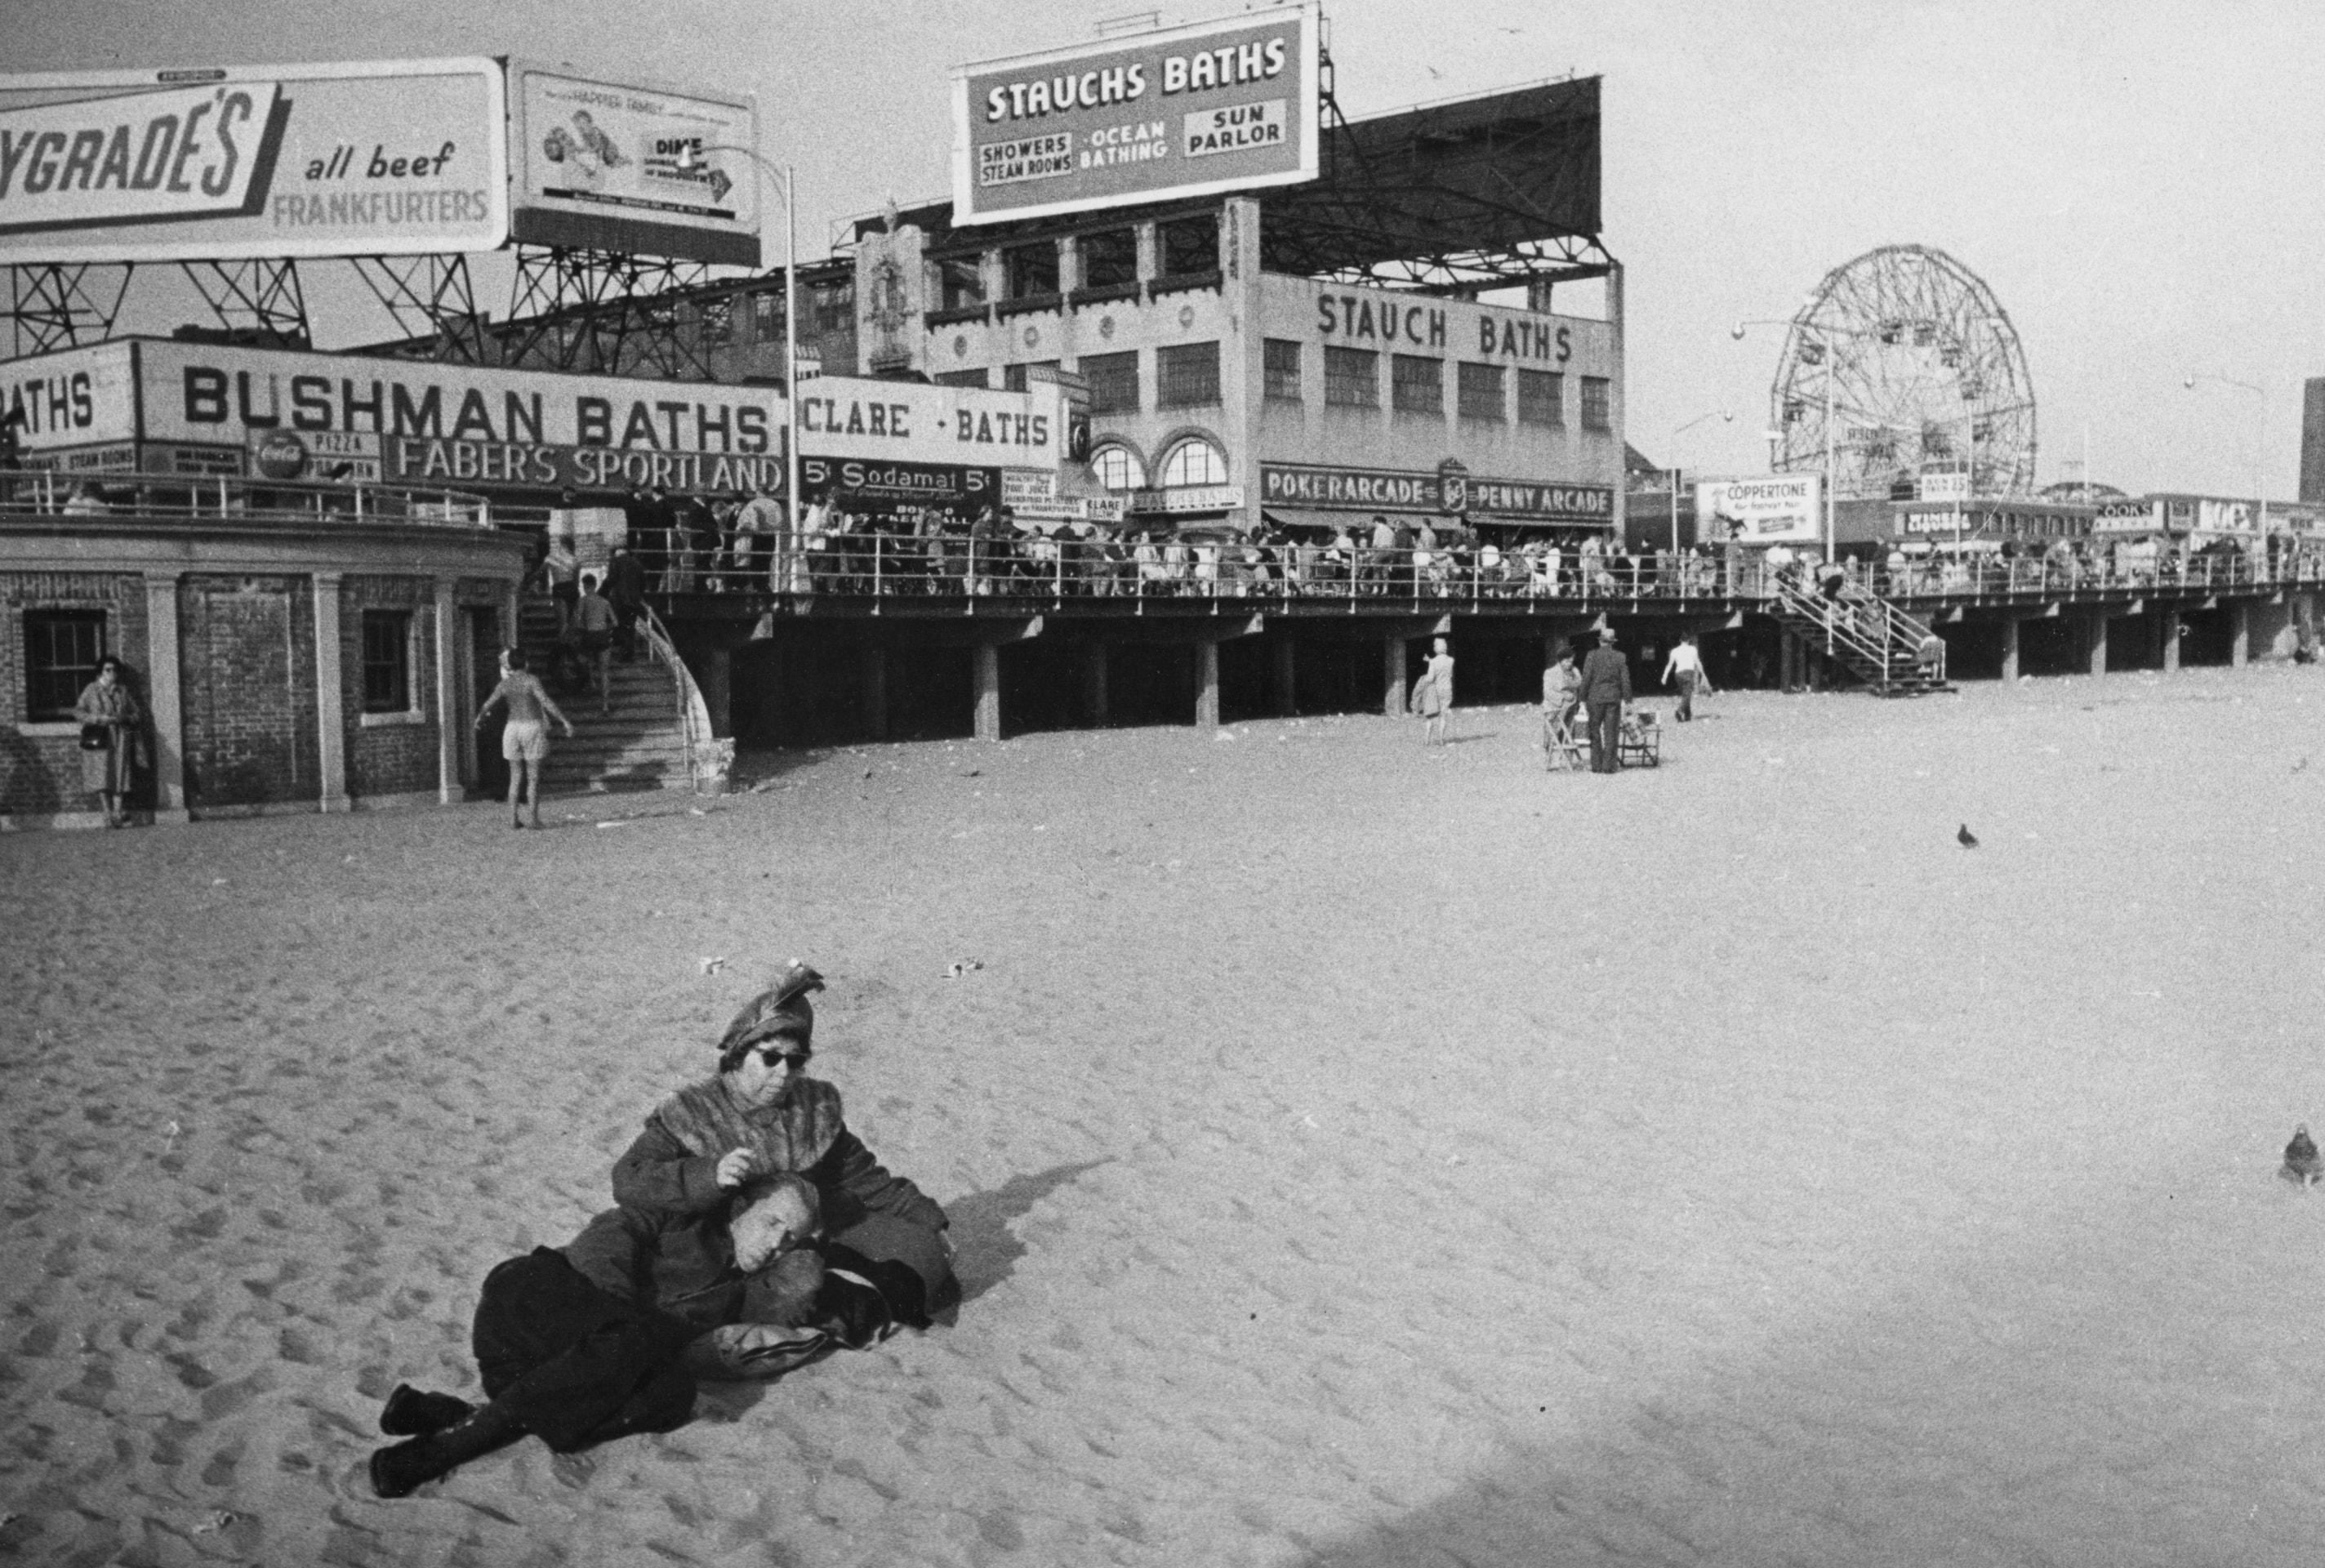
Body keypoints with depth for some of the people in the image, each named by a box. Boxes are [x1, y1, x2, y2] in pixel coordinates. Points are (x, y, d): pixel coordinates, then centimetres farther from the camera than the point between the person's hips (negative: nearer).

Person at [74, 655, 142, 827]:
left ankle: (119, 815, -7)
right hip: (99, 739, -1)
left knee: (120, 776, -6)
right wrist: (99, 719, -12)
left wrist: (124, 718, -8)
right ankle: (108, 815, -9)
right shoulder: (91, 690, 8)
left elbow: (139, 714, 12)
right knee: (102, 776, -9)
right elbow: (78, 711, 2)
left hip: (121, 739, 1)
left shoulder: (124, 690, 13)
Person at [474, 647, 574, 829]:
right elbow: (546, 702, -19)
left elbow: (487, 706, 5)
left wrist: (479, 718, 25)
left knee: (515, 777, 9)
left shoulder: (504, 684, 3)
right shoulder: (532, 680, -9)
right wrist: (565, 721, -18)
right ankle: (535, 818, -3)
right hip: (533, 728, -4)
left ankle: (513, 818, 4)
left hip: (512, 729, 4)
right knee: (534, 777, 1)